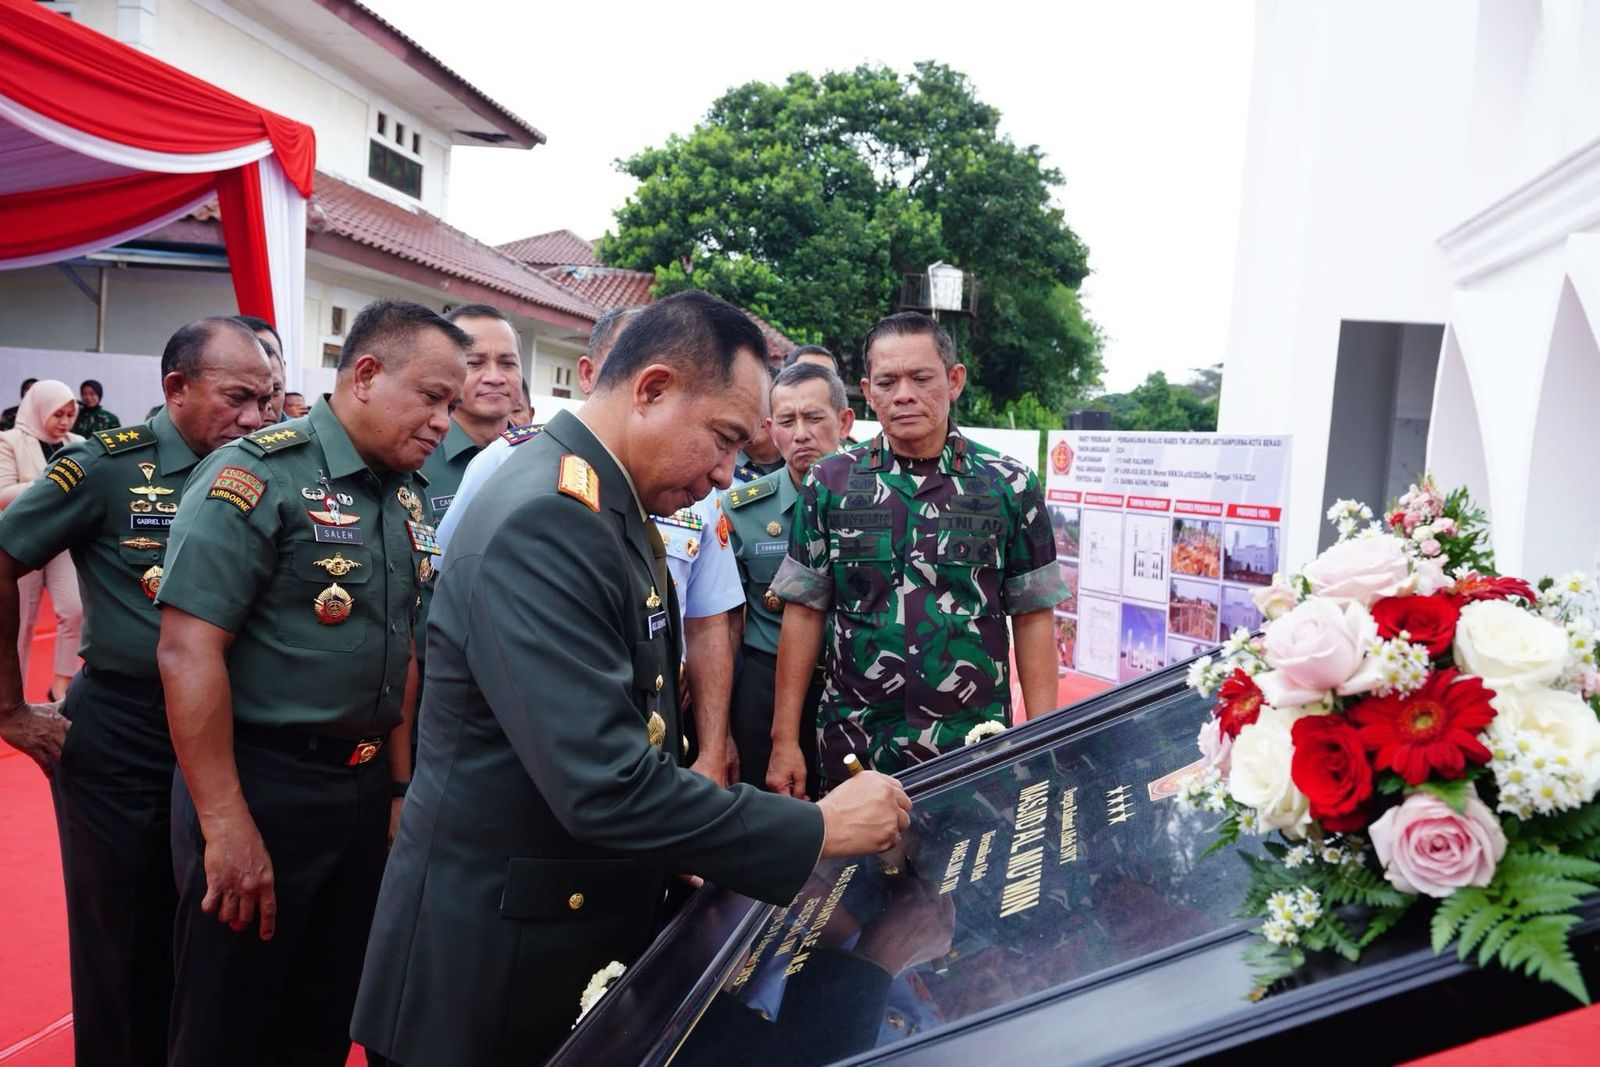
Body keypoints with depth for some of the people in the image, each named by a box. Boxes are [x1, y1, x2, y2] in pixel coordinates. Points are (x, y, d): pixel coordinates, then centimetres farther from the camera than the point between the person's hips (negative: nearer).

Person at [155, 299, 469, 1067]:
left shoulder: (404, 498, 7)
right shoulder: (257, 475, -16)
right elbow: (187, 651, -21)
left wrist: (400, 784, 14)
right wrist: (227, 826, -21)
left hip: (366, 787, 7)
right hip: (260, 783, -7)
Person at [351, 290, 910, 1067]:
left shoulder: (611, 507, 5)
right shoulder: (544, 520, -26)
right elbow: (605, 787, -32)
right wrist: (817, 829, -24)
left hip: (592, 919, 9)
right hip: (495, 948, -9)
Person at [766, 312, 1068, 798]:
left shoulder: (1009, 486, -1)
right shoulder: (829, 483, 1)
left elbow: (1033, 617, 2)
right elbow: (805, 612, 2)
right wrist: (785, 741, -1)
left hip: (975, 750, 0)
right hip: (853, 748, 1)